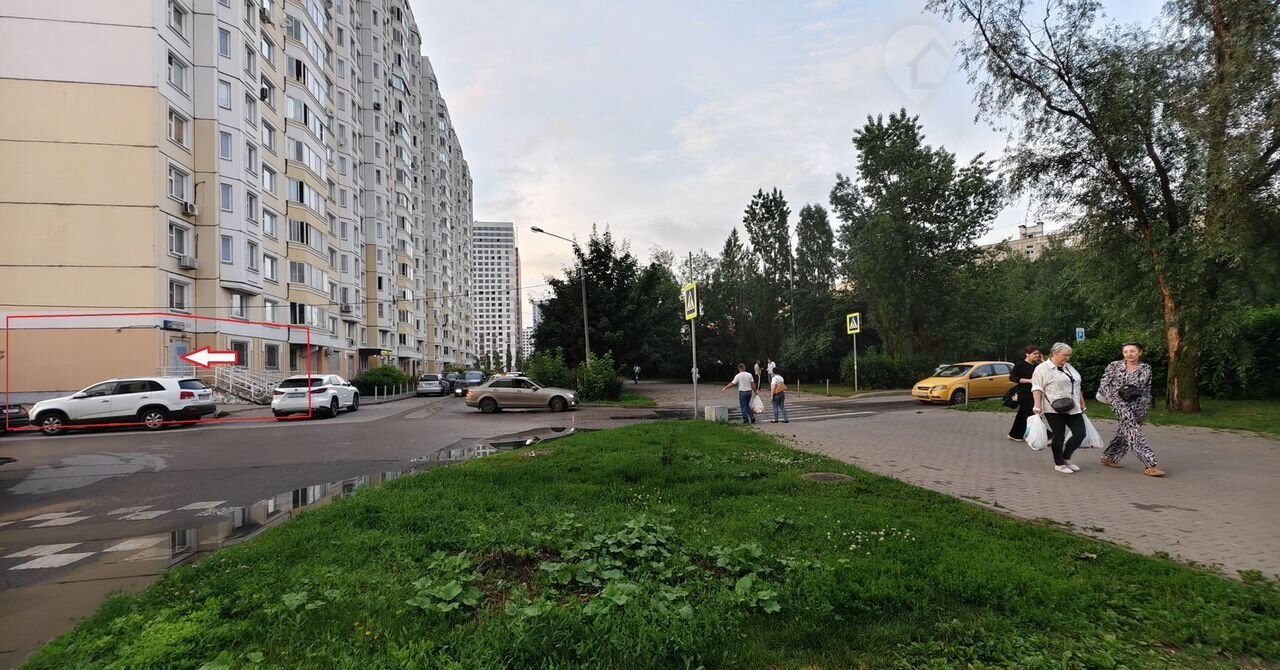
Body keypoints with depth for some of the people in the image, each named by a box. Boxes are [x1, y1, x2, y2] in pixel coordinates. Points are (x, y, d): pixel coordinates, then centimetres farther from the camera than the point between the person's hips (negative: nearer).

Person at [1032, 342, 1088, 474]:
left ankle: (1066, 457, 21)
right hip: (1054, 409, -7)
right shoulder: (1042, 368, -5)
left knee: (1080, 433, 2)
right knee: (1059, 436, -1)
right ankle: (1059, 463, 14)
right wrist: (1037, 406, -18)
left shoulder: (1069, 368, 17)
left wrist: (1082, 404, 20)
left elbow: (1077, 387, 22)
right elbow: (1037, 388, -11)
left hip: (1073, 409, 7)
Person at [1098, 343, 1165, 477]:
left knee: (1124, 433, 12)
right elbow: (1104, 384, 1)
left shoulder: (1146, 368, 6)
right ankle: (1150, 465, -13)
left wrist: (1146, 406, 10)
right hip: (1121, 404, -4)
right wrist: (1111, 398, -10)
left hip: (1138, 405, 4)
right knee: (1134, 433, -13)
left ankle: (1109, 457, 27)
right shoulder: (1114, 366, -2)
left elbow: (1147, 390, 13)